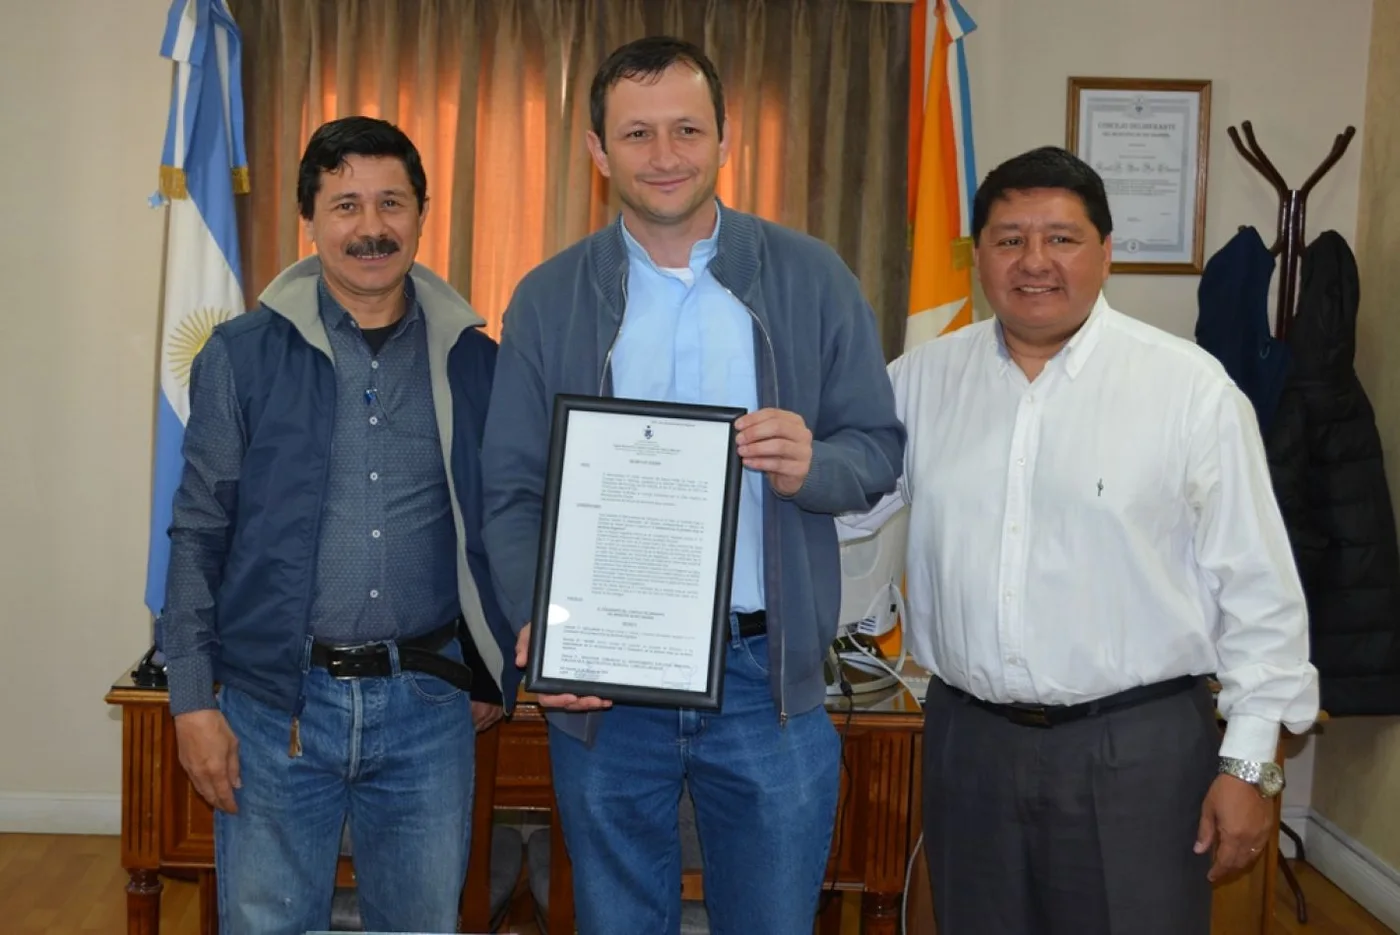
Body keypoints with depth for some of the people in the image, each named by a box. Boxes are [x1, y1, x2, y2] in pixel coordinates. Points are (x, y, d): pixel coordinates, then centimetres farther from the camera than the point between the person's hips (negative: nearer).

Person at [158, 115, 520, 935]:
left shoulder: (473, 361, 3)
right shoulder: (244, 355, -1)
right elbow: (200, 535, 1)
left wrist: (496, 674, 8)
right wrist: (194, 700, -3)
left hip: (428, 704, 2)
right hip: (276, 700, -1)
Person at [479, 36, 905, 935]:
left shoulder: (812, 279, 0)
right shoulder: (547, 300, 1)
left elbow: (880, 447, 2)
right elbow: (513, 491, 1)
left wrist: (813, 466, -21)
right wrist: (537, 623, -15)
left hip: (769, 675, 0)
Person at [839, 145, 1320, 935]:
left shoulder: (1190, 386, -7)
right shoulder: (924, 378, 4)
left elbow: (1256, 587, -5)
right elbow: (839, 503, 11)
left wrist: (1251, 761, -6)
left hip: (1137, 747, -3)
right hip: (967, 741, 4)